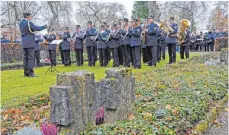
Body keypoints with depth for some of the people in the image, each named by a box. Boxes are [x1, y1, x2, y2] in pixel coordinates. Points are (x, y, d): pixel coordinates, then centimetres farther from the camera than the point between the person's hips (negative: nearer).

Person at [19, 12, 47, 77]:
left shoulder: (21, 23, 14)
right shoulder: (29, 23, -12)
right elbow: (38, 28, -15)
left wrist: (33, 30, 24)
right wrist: (45, 26, 0)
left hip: (24, 43, 8)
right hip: (30, 43, -8)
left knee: (25, 58, 9)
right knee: (31, 58, -6)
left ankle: (26, 73, 12)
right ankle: (30, 73, -6)